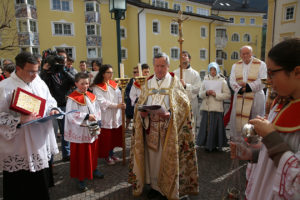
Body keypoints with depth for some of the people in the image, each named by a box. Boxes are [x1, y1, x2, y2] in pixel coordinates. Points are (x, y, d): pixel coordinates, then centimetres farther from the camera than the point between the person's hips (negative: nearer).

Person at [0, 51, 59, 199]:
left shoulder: (39, 83, 6)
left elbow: (49, 101, 16)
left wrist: (52, 109, -4)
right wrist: (19, 119, -25)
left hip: (40, 144, 6)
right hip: (17, 149, -5)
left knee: (41, 186, 19)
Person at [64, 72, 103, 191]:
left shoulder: (91, 96, 7)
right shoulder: (72, 98, -12)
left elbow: (97, 110, 9)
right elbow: (71, 115, -19)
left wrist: (98, 122, -4)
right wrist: (87, 116, -23)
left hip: (92, 131, 6)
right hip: (79, 132, -6)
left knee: (92, 152, 20)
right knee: (80, 155, 6)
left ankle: (93, 170, 42)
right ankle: (81, 178, 21)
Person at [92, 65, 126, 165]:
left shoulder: (114, 84, 10)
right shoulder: (97, 87, -9)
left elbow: (119, 97, 5)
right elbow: (102, 101, -16)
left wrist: (122, 105, -15)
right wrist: (116, 105, -22)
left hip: (116, 115, 6)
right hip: (105, 116, -5)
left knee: (115, 136, 13)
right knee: (106, 137, 5)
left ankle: (111, 154, 31)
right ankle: (107, 156, 23)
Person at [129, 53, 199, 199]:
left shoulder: (174, 82, 1)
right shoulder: (148, 83, 12)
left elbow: (183, 104, -6)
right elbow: (140, 103, 13)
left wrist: (169, 113, -22)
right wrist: (142, 112, -9)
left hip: (168, 128, -3)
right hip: (150, 127, 3)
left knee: (167, 158, 4)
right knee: (152, 157, 10)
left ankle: (169, 188, 23)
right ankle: (155, 186, 28)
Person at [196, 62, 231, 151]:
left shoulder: (222, 81, 4)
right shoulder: (205, 80, 13)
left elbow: (228, 95, -1)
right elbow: (200, 94, 11)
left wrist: (216, 94, -12)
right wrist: (206, 93, -10)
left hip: (217, 108, -2)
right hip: (206, 108, 2)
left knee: (215, 127, -1)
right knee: (206, 126, 2)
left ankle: (214, 145, 13)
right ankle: (207, 144, 14)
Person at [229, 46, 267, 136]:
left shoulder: (261, 64, 1)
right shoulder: (235, 66, 10)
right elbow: (232, 81, 0)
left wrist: (248, 85, -15)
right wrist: (241, 89, -16)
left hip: (255, 98, -3)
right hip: (239, 98, 3)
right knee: (238, 121, 5)